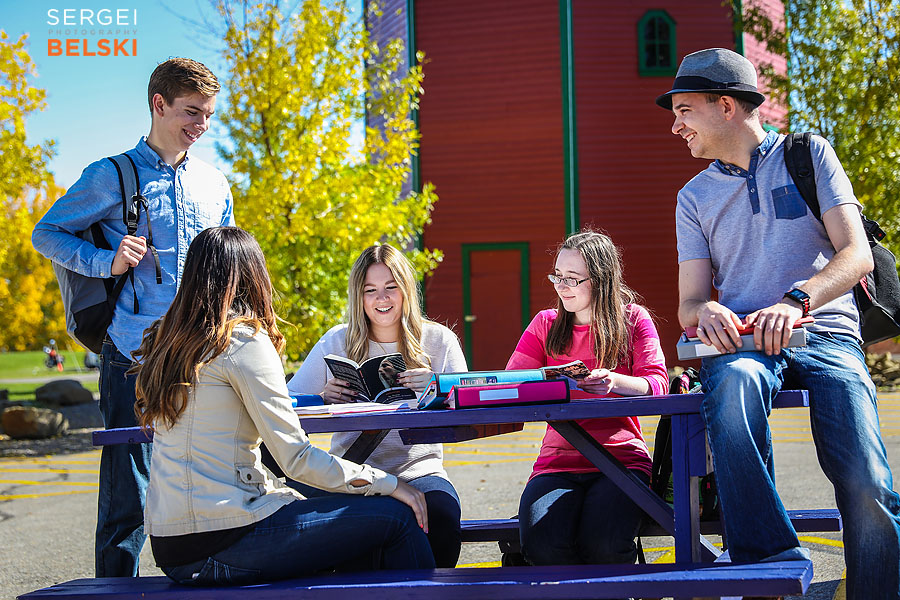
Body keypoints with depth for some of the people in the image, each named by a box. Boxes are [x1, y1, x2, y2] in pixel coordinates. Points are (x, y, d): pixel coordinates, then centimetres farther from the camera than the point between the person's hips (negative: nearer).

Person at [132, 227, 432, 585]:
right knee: (395, 516, -3)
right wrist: (388, 484, -4)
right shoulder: (244, 341, -9)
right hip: (220, 543, -9)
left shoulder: (166, 341, 13)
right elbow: (294, 457, -11)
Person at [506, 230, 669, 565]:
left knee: (604, 544, -32)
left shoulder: (634, 319, 8)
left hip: (621, 458, -2)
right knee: (542, 544, -30)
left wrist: (614, 381, -25)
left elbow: (657, 383, -3)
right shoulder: (545, 324, 15)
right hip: (558, 460, 2)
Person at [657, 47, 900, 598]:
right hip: (741, 340, 1)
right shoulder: (696, 197, 19)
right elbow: (689, 302, 10)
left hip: (824, 332, -1)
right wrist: (704, 312, -16)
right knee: (735, 380, -39)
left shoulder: (808, 155, 10)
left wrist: (797, 300, -21)